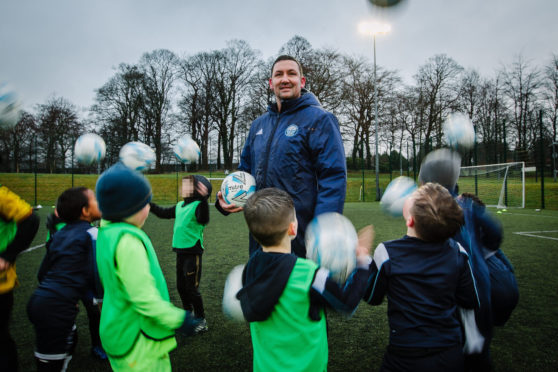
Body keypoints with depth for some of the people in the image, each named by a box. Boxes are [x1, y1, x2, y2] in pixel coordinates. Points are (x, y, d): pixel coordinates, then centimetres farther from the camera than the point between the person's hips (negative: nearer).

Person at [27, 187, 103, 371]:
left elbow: (43, 273, 18)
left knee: (70, 340, 29)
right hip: (56, 309, -8)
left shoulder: (59, 234, 13)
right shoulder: (91, 233, -9)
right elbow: (96, 275, -13)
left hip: (39, 300, 8)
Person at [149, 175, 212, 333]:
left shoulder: (198, 205, -17)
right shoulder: (180, 206, 8)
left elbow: (203, 220, -37)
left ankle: (201, 321, 15)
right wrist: (149, 204, 24)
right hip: (180, 251, 8)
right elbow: (163, 213, 22)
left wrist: (203, 200, -49)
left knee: (192, 288, -1)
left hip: (193, 252, -8)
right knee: (181, 286, 19)